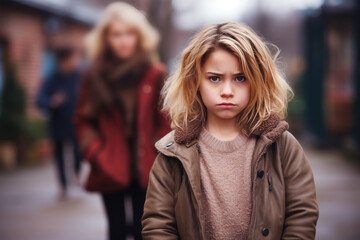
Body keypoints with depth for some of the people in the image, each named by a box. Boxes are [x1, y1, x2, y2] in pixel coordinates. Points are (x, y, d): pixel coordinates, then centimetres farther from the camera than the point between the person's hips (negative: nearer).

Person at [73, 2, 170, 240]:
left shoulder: (156, 74, -3)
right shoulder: (95, 76, 2)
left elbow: (166, 121, 0)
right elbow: (83, 120, 6)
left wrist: (157, 154, -6)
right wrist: (96, 153, -4)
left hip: (145, 171, -1)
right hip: (111, 171, 1)